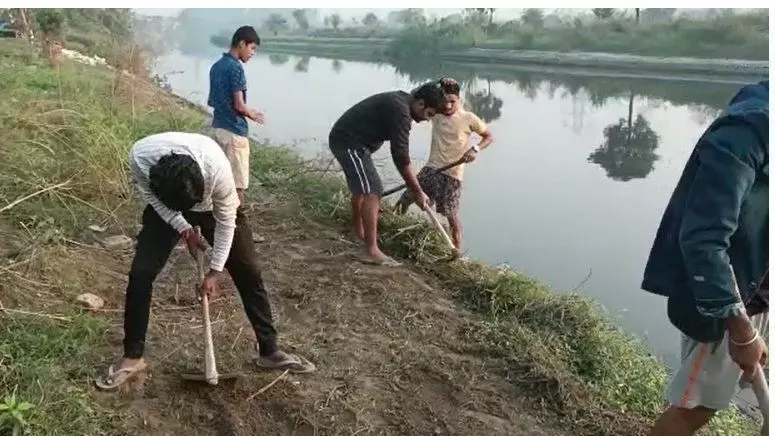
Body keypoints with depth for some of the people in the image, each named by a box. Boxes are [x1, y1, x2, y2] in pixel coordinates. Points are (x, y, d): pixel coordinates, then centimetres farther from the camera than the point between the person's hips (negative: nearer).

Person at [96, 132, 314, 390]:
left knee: (248, 273, -2)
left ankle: (269, 351, 12)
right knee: (140, 273, -10)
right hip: (165, 208, 1)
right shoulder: (140, 157, -37)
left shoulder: (218, 168, -42)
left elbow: (226, 221, -24)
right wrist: (184, 228, -19)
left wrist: (215, 270, -18)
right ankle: (132, 357, 7)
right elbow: (151, 197, -13)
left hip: (216, 208, -1)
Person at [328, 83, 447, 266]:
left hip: (343, 139, 11)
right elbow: (400, 158, -22)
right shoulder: (400, 112, -21)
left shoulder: (400, 101, 10)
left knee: (362, 188, 24)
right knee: (372, 191, -14)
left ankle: (359, 233, 42)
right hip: (350, 143, -11)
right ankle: (372, 251, -14)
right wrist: (418, 192, -16)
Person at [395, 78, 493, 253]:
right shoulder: (435, 113, 3)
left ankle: (456, 252, 13)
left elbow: (489, 136, 1)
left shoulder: (468, 118, -7)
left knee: (450, 215, -1)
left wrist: (475, 149, -17)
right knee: (405, 200, 2)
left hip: (452, 174, -4)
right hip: (431, 168, 4)